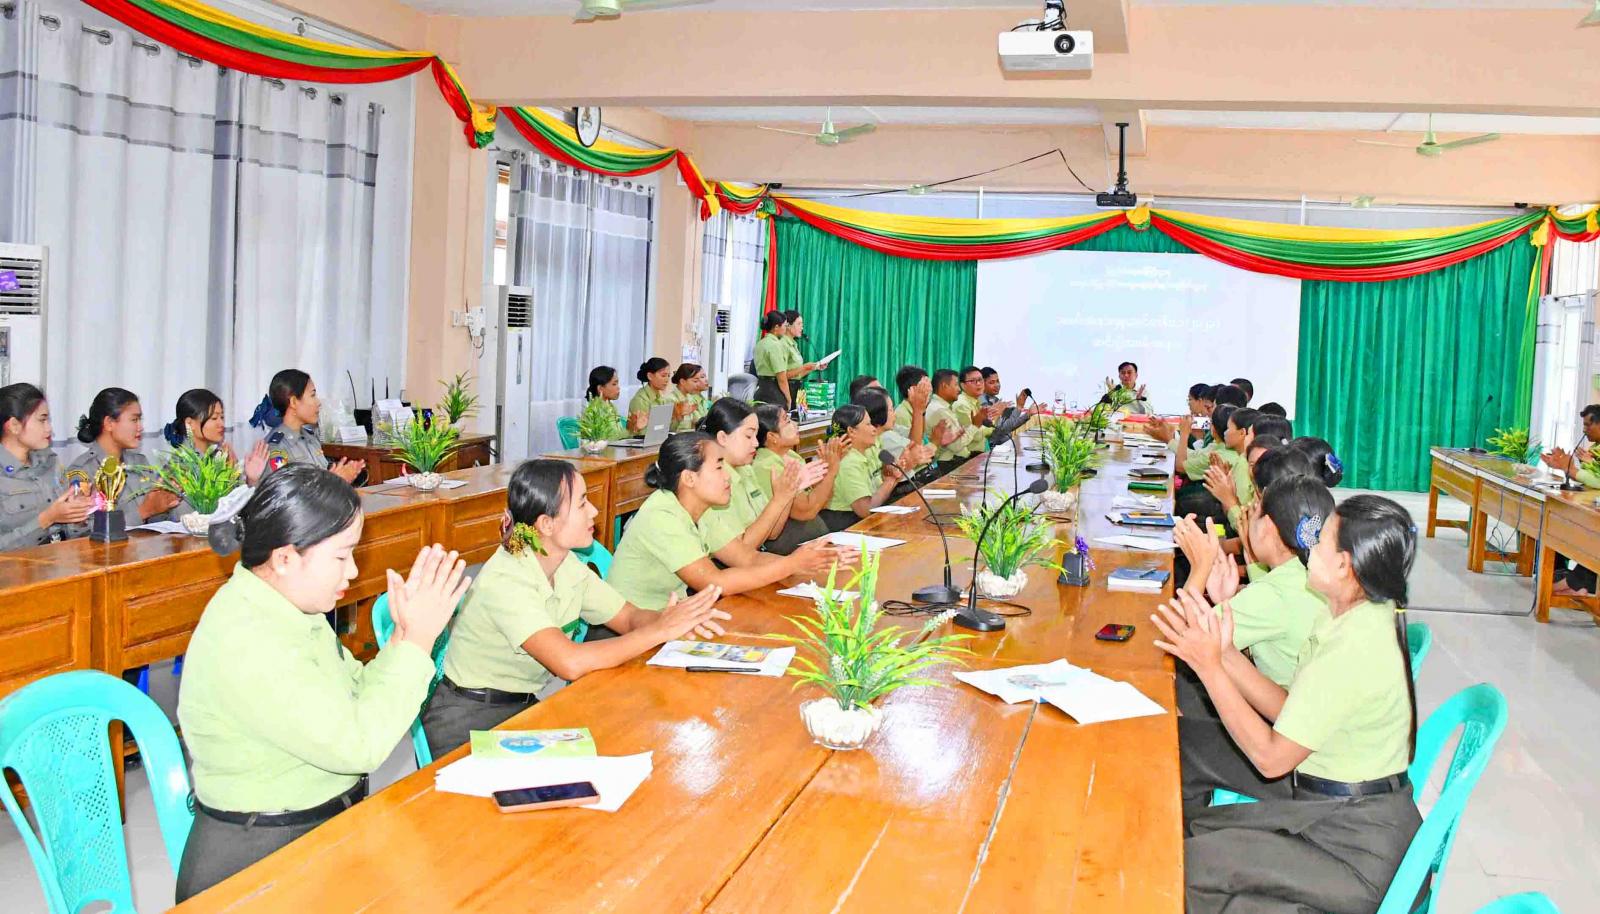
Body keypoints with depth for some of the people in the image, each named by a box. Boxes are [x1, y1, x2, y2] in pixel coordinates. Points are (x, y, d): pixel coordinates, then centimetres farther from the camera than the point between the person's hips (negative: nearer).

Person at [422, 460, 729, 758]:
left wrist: (679, 619, -18)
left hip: (525, 706, 7)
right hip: (467, 723, -7)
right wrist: (660, 630, -30)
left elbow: (629, 617, 5)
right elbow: (570, 662, -37)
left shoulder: (570, 567, -1)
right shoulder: (505, 580, -26)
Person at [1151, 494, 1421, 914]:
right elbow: (1290, 712, 5)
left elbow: (1271, 757, -22)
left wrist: (1209, 665, -20)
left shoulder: (1354, 649, -27)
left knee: (1180, 865, -13)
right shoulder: (1351, 618, 4)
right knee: (1184, 828, 7)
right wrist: (1225, 653, -4)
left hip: (1358, 844, -9)